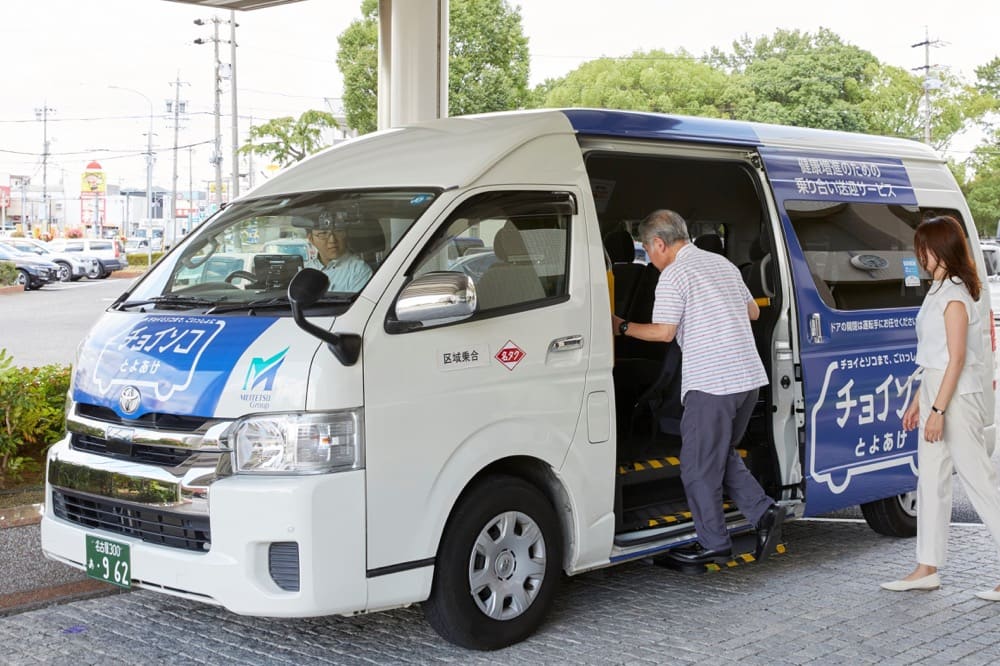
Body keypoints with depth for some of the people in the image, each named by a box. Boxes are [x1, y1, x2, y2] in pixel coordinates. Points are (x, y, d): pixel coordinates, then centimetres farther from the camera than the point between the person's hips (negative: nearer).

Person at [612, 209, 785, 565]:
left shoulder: (674, 275, -8)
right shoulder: (722, 263, 17)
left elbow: (664, 332, -12)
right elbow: (753, 311, 25)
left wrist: (623, 327, 2)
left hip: (710, 382, -9)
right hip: (749, 377, 9)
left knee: (699, 466, 3)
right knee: (723, 455, 21)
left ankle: (714, 543, 9)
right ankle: (763, 512, 8)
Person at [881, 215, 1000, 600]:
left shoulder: (954, 295, -14)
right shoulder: (938, 291, 15)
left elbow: (957, 357, -19)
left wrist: (938, 410, -22)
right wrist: (918, 403, 18)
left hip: (957, 397, -10)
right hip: (935, 394, 10)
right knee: (931, 481, 11)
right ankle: (928, 569, 18)